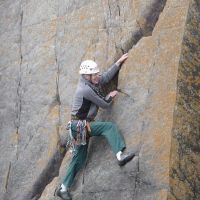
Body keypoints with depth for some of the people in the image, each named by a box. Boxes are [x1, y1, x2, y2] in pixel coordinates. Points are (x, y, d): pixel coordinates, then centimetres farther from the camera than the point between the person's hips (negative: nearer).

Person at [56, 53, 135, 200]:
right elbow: (105, 104, -10)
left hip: (82, 127, 10)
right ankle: (120, 156, -34)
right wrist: (111, 97, 10)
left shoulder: (91, 83, 8)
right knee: (109, 127, -20)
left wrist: (119, 62, 22)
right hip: (81, 125, -10)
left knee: (79, 159, 13)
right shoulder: (86, 89, -19)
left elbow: (107, 77, 22)